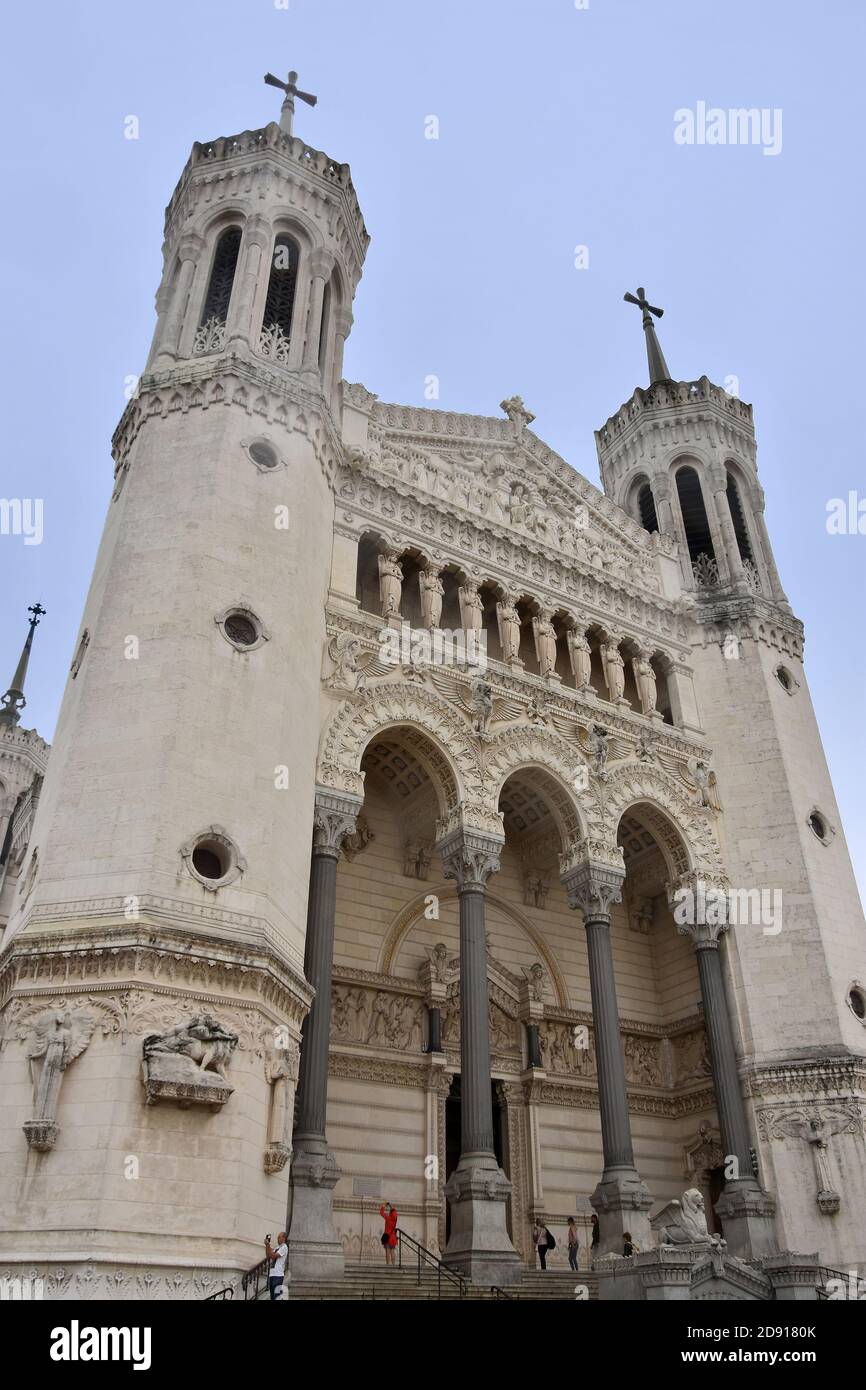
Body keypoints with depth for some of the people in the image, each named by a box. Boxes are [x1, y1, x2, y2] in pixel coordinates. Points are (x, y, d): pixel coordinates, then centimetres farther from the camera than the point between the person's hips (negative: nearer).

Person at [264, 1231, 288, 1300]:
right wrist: (267, 1246, 6)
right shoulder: (277, 1248, 20)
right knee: (272, 1295, 10)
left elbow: (273, 1256, -15)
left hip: (278, 1275, -9)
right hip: (271, 1274, 9)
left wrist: (268, 1246, -12)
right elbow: (268, 1256, 17)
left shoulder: (284, 1247, -7)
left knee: (277, 1295, -13)